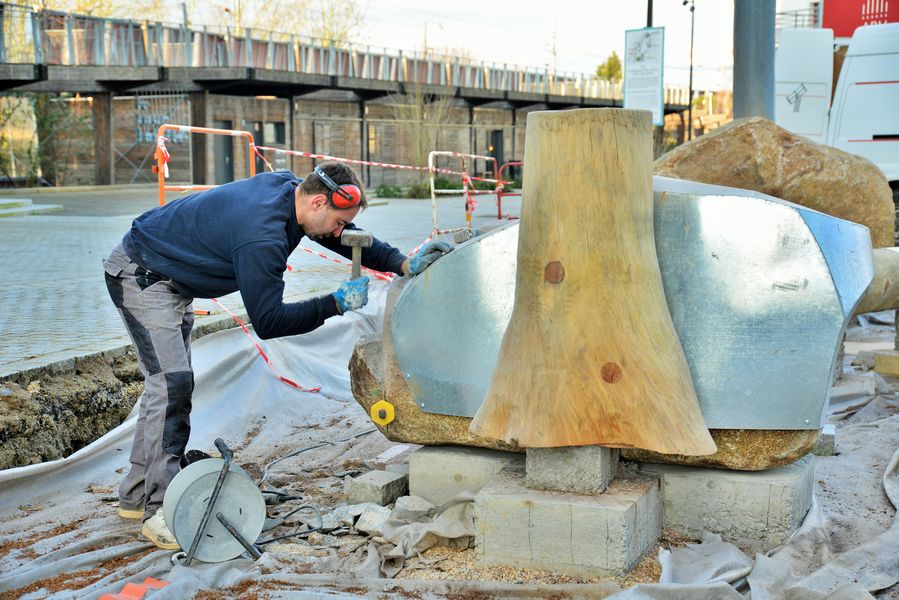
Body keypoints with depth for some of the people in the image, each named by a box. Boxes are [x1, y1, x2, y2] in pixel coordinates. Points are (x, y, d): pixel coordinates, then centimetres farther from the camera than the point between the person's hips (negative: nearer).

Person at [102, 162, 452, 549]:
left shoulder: (288, 187, -6)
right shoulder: (263, 235, -34)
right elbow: (268, 321, -30)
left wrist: (403, 264, -3)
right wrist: (335, 304, -28)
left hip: (168, 281, 11)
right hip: (141, 274, -10)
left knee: (171, 384, 12)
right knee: (171, 383, -17)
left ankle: (136, 496, 21)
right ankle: (159, 511, -14)